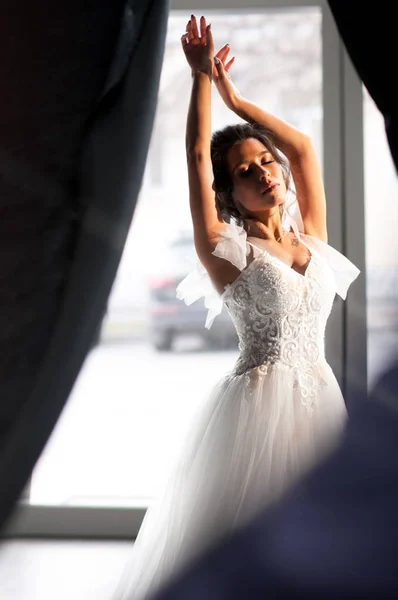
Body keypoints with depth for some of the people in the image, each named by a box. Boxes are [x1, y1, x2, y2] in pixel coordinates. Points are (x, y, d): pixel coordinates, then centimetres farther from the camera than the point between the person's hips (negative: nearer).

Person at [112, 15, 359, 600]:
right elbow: (197, 155, -4)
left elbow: (302, 146, 19)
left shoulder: (312, 239, 14)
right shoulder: (228, 249, 1)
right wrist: (203, 76, 3)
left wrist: (235, 98, 25)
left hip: (320, 398, 5)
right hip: (258, 402, -5)